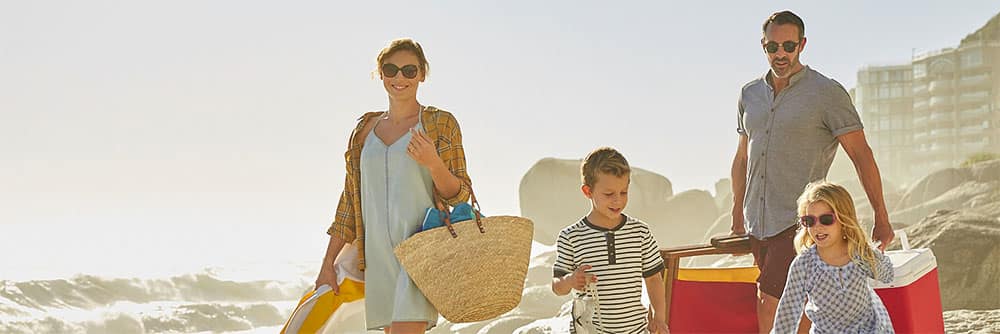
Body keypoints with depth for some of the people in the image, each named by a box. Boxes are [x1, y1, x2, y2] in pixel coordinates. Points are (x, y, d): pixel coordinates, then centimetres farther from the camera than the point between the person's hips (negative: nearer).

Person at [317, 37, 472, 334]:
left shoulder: (440, 123, 1)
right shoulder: (366, 129, 14)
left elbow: (459, 195, 0)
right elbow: (350, 200, 17)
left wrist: (433, 163, -20)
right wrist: (328, 263, 14)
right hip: (379, 253, 5)